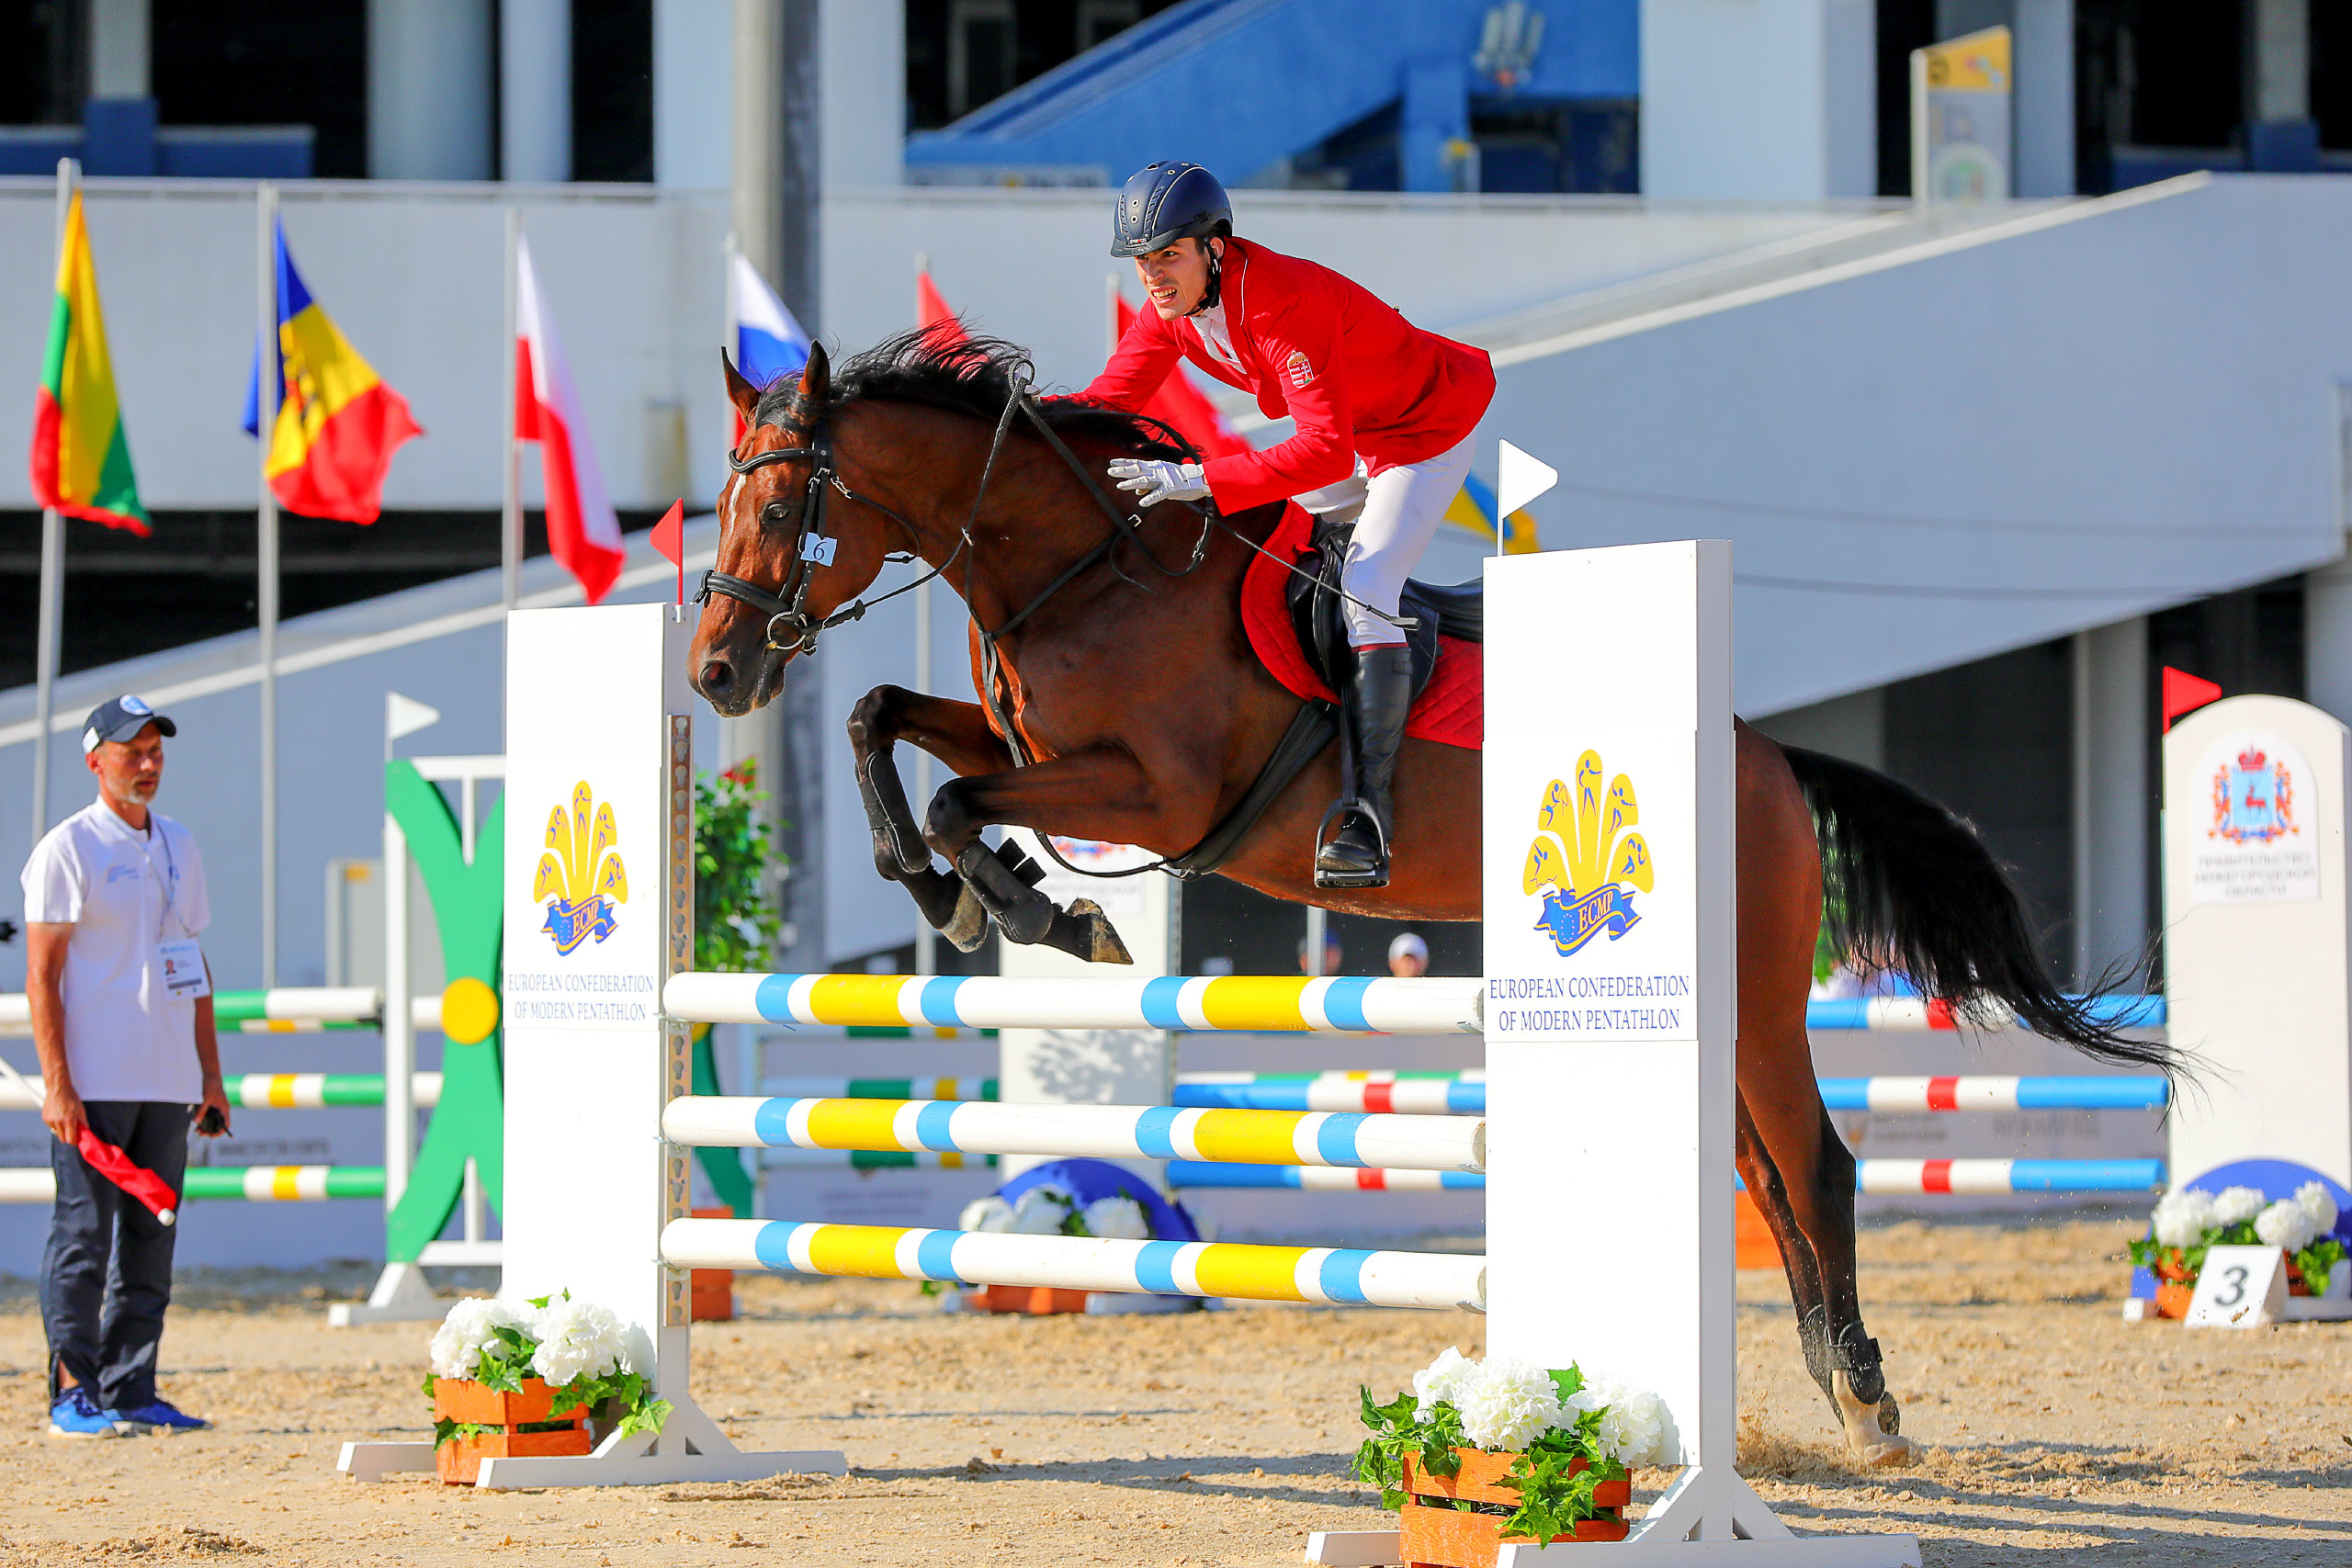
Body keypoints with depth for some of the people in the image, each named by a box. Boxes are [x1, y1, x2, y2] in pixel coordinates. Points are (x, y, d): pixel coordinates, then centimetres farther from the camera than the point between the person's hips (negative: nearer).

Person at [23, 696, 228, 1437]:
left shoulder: (179, 847, 15)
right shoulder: (67, 849, -5)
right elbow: (42, 973, -9)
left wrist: (211, 1075, 14)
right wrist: (56, 1084, -17)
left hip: (166, 1085, 7)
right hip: (93, 1085, -7)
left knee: (149, 1242, 7)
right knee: (83, 1237, -6)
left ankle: (131, 1390, 12)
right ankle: (72, 1395, -3)